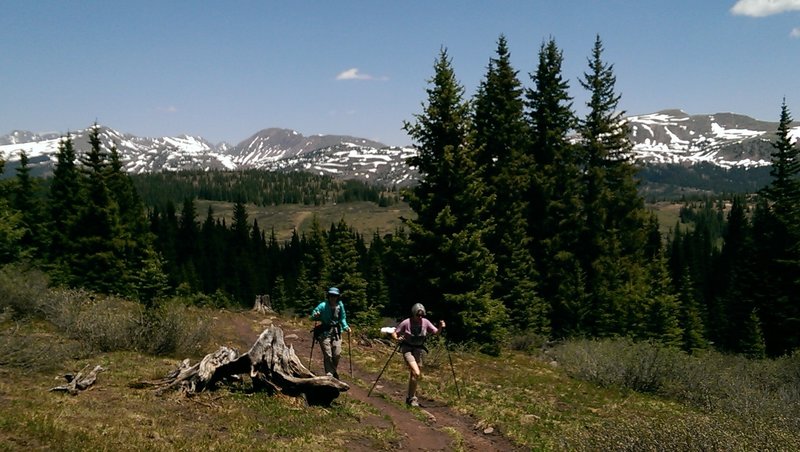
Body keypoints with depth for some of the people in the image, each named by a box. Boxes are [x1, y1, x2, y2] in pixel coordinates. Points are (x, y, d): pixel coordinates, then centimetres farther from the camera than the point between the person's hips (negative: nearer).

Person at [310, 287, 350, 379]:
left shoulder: (340, 305, -2)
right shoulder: (323, 305, -13)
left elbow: (343, 318, 13)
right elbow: (313, 316, -6)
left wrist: (345, 326, 0)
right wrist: (315, 316, -28)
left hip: (336, 331, 3)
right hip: (325, 332, -3)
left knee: (337, 354, 0)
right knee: (327, 355, -6)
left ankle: (334, 371, 26)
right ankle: (329, 375, 6)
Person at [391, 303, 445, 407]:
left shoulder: (425, 322, -7)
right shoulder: (406, 323, -17)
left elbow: (436, 332, 1)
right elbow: (394, 333, -10)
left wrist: (440, 327, -19)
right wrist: (397, 338, -31)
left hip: (418, 350, 4)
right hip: (407, 349, -4)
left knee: (413, 374, 13)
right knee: (417, 373, -20)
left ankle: (410, 397, 34)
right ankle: (412, 398, -3)